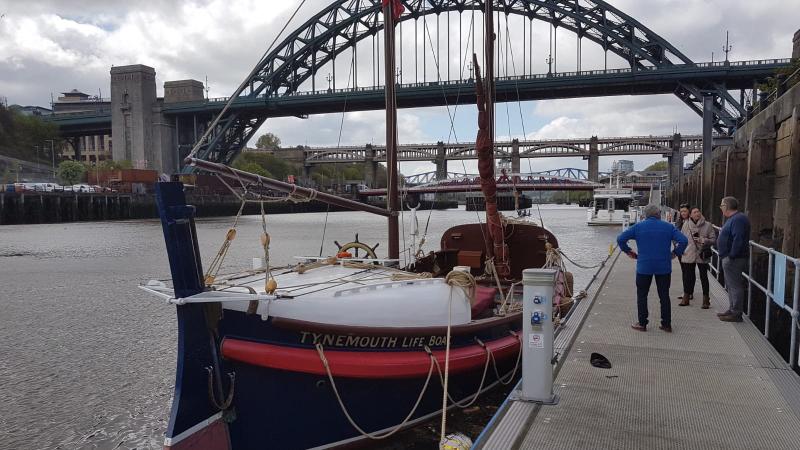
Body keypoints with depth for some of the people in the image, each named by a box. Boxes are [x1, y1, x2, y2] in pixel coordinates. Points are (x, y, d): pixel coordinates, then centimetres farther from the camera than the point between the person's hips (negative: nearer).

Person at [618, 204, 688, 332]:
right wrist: (676, 253, 5)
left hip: (644, 267, -1)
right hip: (664, 267, 2)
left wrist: (628, 251, 7)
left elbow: (620, 239, -4)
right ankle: (667, 324, 16)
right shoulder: (668, 227, 1)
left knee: (642, 295, 9)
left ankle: (642, 324, 11)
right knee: (664, 295, 12)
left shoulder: (638, 227, -1)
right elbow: (684, 240, -6)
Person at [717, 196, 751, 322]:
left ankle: (736, 313, -1)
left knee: (734, 286, -6)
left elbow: (738, 239, -27)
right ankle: (732, 310, 27)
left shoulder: (738, 219, -18)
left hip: (734, 259, -11)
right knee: (730, 285, 18)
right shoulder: (734, 218, 15)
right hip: (729, 257, 11)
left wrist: (731, 256, -25)